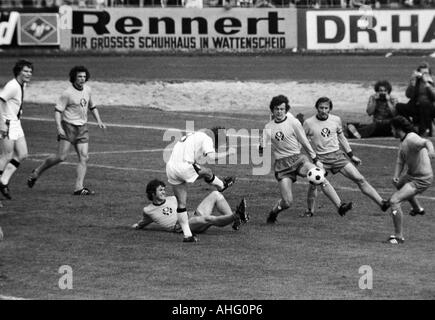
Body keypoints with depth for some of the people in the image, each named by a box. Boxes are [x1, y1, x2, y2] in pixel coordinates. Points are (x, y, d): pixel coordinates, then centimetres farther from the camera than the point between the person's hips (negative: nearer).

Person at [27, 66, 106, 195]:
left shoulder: (87, 90, 8)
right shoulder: (68, 93, -13)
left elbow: (92, 106, 24)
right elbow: (57, 110, -13)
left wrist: (99, 121, 13)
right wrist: (59, 127, -23)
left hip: (82, 128, 6)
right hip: (68, 127, -6)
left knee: (84, 158, -6)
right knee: (61, 157, -10)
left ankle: (79, 187, -8)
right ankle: (37, 172, 9)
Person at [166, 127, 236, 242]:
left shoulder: (194, 136, 26)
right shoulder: (207, 139, -1)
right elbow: (210, 156, -17)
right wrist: (227, 153, -4)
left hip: (170, 167, 8)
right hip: (184, 167, -8)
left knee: (181, 203, 10)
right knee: (207, 172, 19)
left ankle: (187, 235, 11)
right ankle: (221, 185, 47)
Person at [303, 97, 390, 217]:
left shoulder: (336, 120, 3)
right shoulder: (309, 123, -7)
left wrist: (351, 155, 18)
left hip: (337, 155, 2)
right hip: (320, 158, -2)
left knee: (359, 179, -3)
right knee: (313, 184, -20)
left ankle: (381, 203, -1)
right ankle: (310, 210, 4)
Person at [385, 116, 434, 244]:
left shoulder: (412, 139, -27)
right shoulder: (402, 143, 4)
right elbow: (400, 163, 6)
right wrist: (396, 177, -14)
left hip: (421, 180, -11)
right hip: (411, 175, 11)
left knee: (394, 201, -20)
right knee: (399, 184, 41)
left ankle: (399, 236, -10)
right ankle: (417, 208, 63)